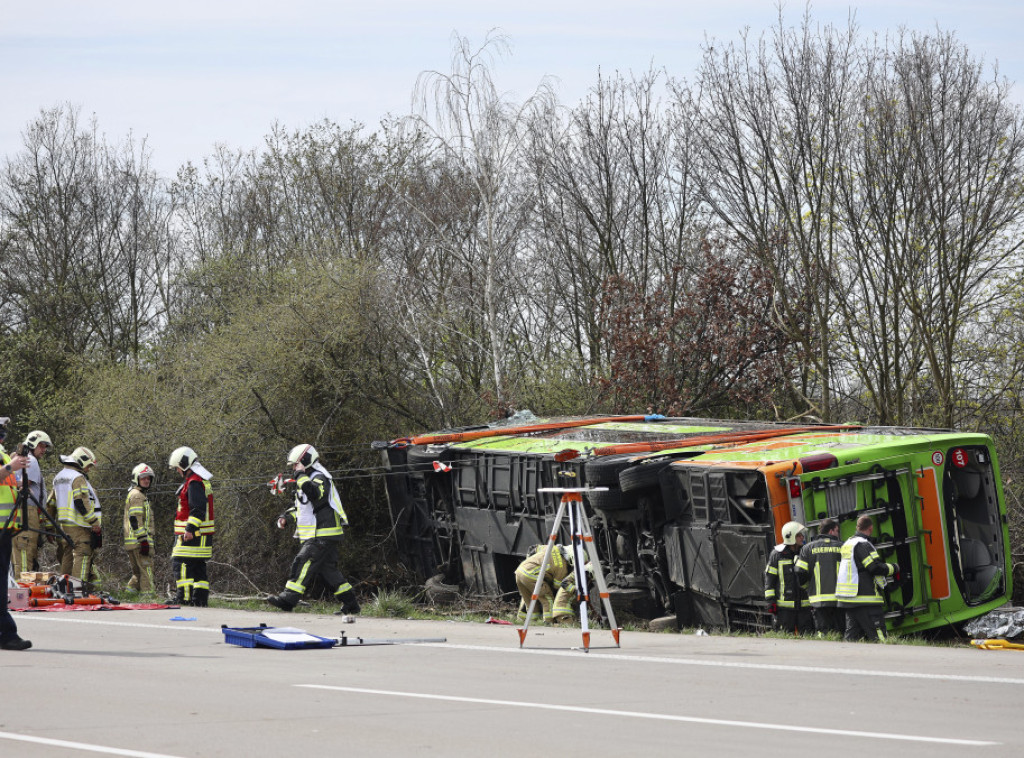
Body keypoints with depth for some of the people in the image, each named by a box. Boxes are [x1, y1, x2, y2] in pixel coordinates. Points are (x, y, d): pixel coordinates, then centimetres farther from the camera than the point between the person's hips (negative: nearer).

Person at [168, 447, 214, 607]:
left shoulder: (194, 483, -14)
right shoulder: (203, 481, 19)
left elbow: (198, 509, -23)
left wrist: (190, 529, -26)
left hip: (192, 535, -11)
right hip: (202, 536, 11)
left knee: (181, 564, -11)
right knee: (199, 567, 12)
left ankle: (184, 598, -15)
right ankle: (201, 599, 13)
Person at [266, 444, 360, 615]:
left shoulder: (320, 478, -12)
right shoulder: (309, 479, 21)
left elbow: (315, 494, -36)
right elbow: (300, 506, 30)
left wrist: (301, 475, -25)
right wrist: (286, 516, 13)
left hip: (323, 536, -11)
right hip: (315, 536, 11)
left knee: (303, 563, -16)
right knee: (328, 569, 11)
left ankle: (288, 599, -22)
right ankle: (351, 604, 16)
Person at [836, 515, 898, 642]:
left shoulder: (847, 544, 17)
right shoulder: (863, 544, -12)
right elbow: (876, 568, -18)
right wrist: (894, 568, -3)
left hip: (848, 600, 9)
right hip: (866, 600, -9)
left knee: (851, 636, 9)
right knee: (878, 636, -9)